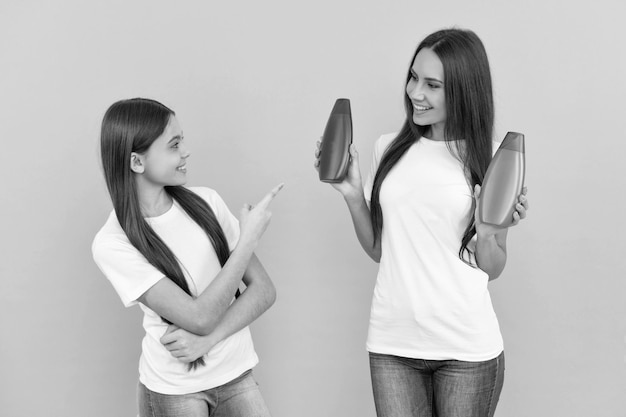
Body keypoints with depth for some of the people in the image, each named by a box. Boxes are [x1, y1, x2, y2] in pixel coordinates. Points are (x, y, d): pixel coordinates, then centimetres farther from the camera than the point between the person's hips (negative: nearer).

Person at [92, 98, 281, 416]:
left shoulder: (205, 202, -4)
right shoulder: (112, 244, -16)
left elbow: (264, 290, -4)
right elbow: (199, 317, -21)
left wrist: (208, 338, -18)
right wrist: (249, 238, -18)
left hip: (237, 376, 3)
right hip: (173, 391, -3)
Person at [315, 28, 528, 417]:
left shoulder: (490, 159, -3)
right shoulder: (389, 149, 5)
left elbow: (492, 269, 2)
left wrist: (488, 232, -17)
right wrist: (353, 196, -2)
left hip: (467, 348, -2)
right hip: (392, 342, 2)